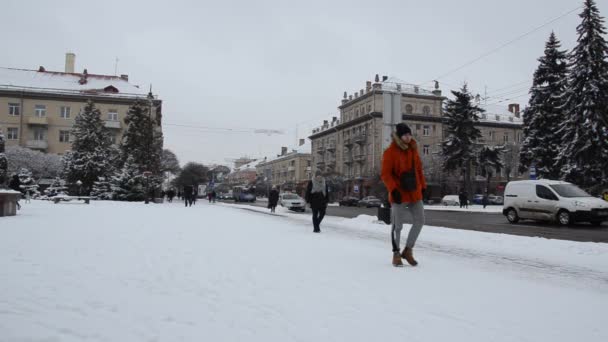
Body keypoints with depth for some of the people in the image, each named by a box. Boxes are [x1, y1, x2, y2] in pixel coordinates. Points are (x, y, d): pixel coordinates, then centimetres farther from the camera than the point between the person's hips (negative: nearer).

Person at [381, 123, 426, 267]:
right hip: (399, 194, -6)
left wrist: (423, 186, 14)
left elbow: (419, 169, 17)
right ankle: (396, 254, 16)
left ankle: (408, 250, 21)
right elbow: (385, 174, -13)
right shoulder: (390, 152, -9)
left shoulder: (413, 150, 10)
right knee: (397, 225, 2)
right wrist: (393, 189, -23)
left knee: (420, 221, 6)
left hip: (414, 193, 6)